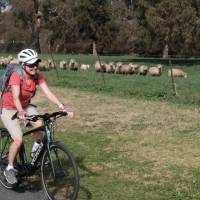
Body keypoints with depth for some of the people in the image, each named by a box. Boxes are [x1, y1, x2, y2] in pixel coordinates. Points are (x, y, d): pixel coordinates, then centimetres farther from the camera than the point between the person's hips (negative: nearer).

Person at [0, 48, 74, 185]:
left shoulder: (38, 77, -14)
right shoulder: (16, 76, -29)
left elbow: (48, 93, -23)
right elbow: (16, 97, -42)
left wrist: (63, 107, -36)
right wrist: (20, 112, -60)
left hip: (25, 106, 5)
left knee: (40, 125, -21)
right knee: (19, 139, -20)